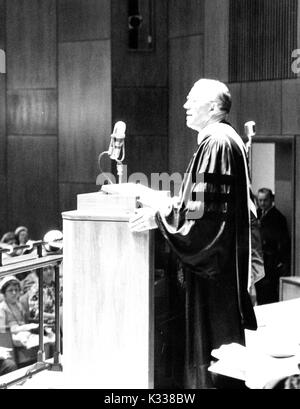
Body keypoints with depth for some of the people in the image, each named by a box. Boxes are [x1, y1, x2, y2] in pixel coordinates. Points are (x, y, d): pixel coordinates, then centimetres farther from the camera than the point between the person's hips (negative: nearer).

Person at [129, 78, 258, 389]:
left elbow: (205, 209, -24)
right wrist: (165, 205, 18)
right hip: (224, 255, 10)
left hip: (214, 258, -10)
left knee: (210, 334, -1)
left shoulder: (216, 144, -18)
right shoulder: (227, 140, 14)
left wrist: (159, 216, -16)